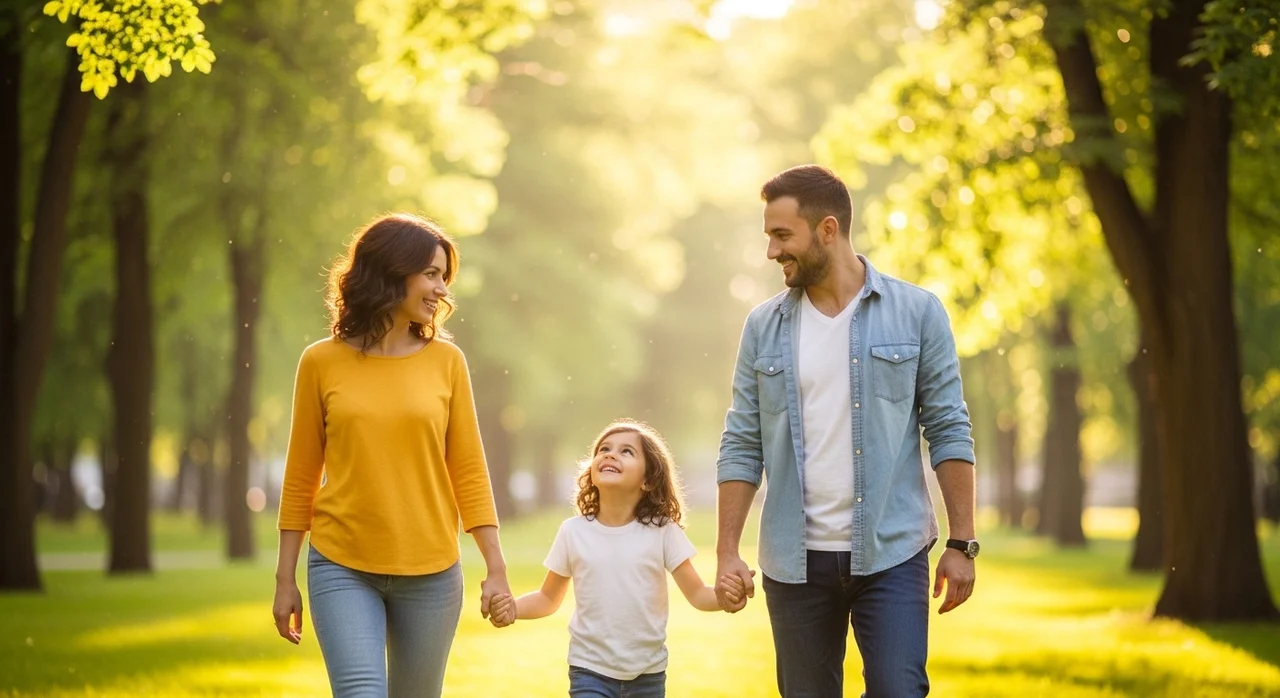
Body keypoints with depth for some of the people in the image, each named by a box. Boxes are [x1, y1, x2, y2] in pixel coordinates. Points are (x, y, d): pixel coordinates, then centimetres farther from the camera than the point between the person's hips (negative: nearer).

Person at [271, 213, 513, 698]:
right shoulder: (322, 362, 0)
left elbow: (469, 472, 4)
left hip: (430, 573, 2)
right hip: (343, 569, -2)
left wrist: (496, 570, -2)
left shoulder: (446, 361, 3)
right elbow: (301, 477, 5)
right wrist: (285, 580, 4)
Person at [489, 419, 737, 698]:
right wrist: (513, 608, -12)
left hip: (648, 674, 1)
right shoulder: (574, 532, -3)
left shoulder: (662, 531, -6)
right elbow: (549, 598, 7)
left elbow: (697, 594, -5)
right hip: (590, 671, 0)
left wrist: (724, 595, -26)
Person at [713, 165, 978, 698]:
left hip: (891, 554, -2)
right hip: (795, 562, 3)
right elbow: (741, 447, 5)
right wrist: (727, 552, -2)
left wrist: (962, 544, -5)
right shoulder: (764, 326, 5)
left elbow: (949, 432, -1)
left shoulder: (916, 313, -1)